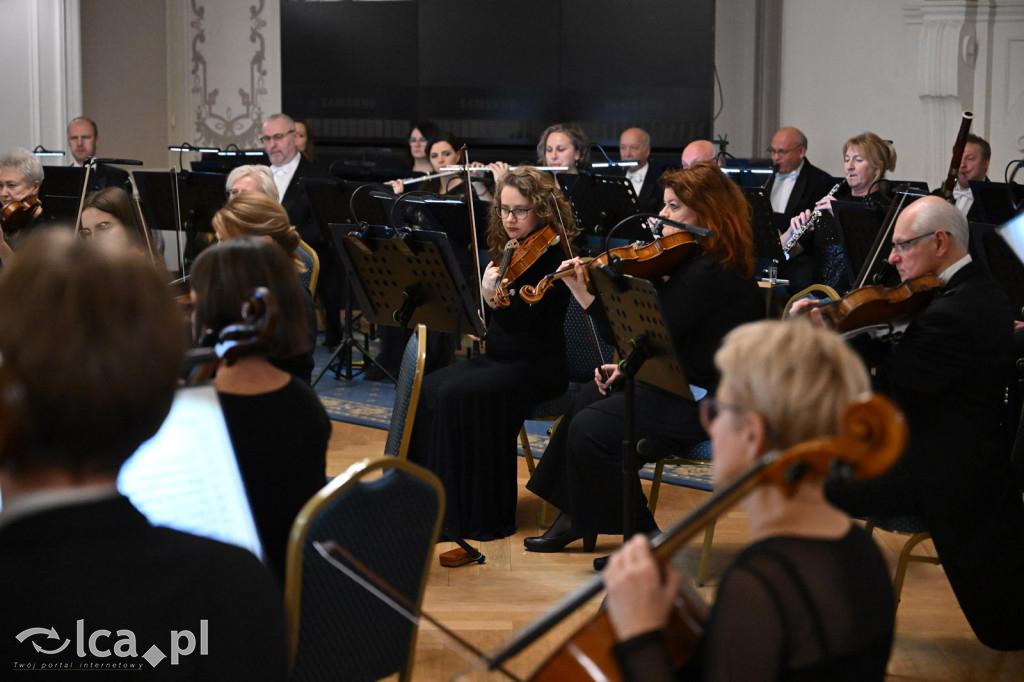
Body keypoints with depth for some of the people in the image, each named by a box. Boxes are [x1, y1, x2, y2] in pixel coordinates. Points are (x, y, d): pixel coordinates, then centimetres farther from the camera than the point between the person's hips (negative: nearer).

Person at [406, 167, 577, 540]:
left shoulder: (553, 255, -13)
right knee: (427, 390, -13)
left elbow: (521, 319, -24)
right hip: (496, 357, 8)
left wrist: (494, 298, -41)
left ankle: (474, 515, -19)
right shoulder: (506, 250, 10)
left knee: (458, 395, -27)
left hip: (536, 368, -8)